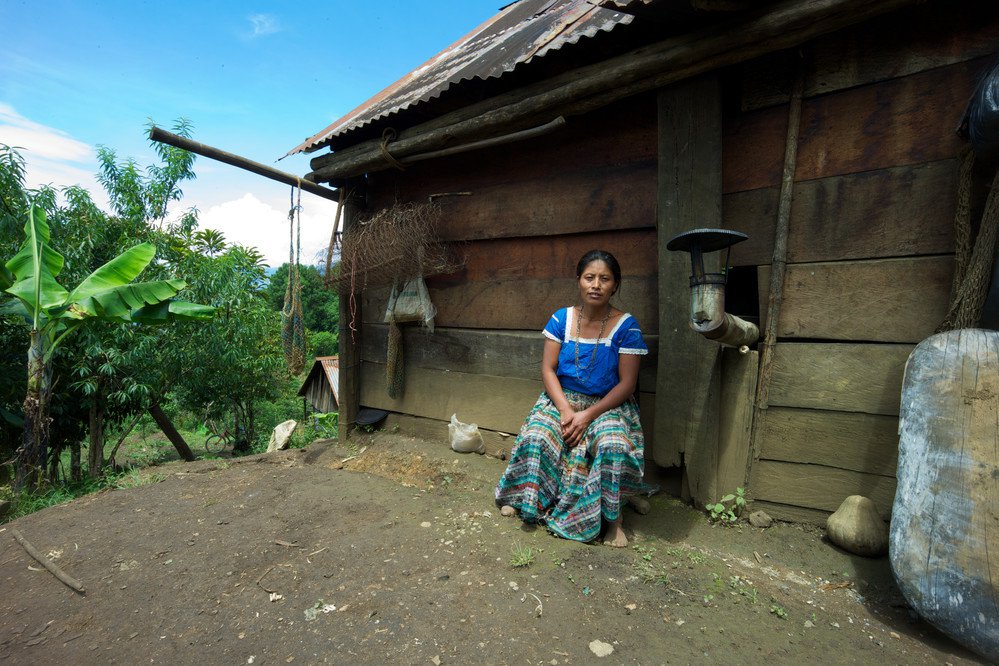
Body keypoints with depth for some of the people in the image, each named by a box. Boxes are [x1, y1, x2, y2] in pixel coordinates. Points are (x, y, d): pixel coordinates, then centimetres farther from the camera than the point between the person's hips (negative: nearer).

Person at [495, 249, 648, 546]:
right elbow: (548, 369, -2)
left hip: (607, 405, -1)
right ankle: (526, 497, 3)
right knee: (535, 437, -25)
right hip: (562, 399, 2)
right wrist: (565, 410, -17)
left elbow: (626, 383, -9)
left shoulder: (626, 326, -8)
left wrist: (588, 415, -19)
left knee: (614, 446, -32)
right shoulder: (561, 319, -2)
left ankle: (613, 516, -8)